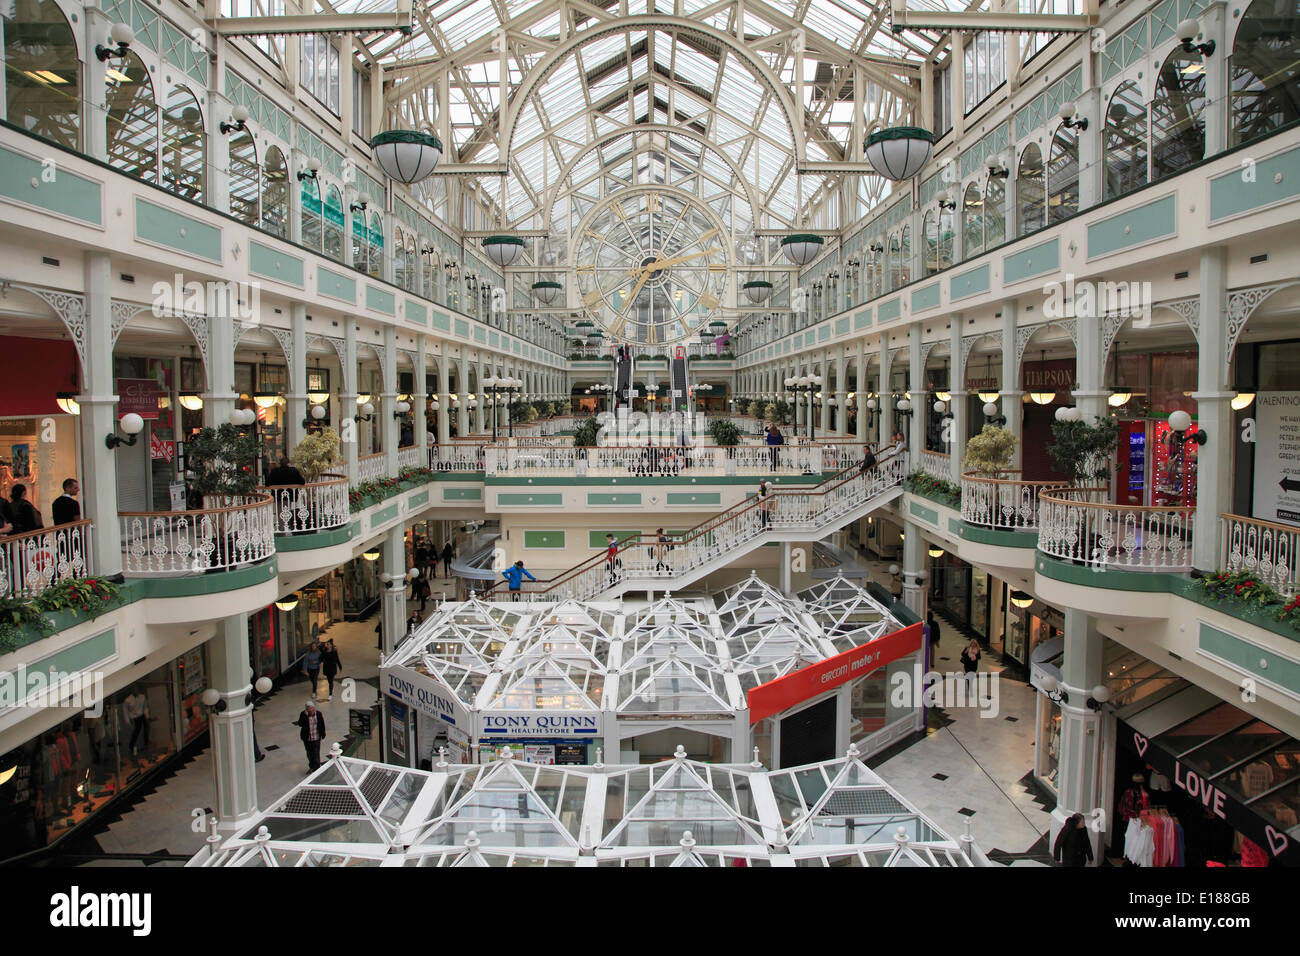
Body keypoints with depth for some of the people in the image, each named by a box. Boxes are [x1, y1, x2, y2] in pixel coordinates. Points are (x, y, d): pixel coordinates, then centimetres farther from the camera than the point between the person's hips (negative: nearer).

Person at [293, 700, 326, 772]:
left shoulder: (318, 714, -9)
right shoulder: (303, 714, -10)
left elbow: (322, 725, 0)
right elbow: (300, 724, -21)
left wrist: (323, 734, 3)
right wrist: (305, 715, -30)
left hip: (316, 737, -2)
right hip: (307, 738, 2)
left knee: (316, 753, -2)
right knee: (309, 753, 18)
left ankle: (316, 768, 9)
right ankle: (311, 767, 37)